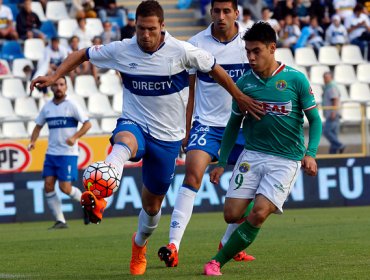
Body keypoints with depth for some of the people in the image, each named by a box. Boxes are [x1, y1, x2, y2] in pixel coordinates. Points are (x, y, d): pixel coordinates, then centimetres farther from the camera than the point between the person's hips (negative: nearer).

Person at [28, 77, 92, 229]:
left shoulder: (71, 105, -6)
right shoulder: (47, 107, 10)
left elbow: (87, 124, -8)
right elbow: (38, 125, 20)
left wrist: (74, 137, -21)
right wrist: (32, 141, 3)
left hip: (68, 153, -5)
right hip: (51, 153, 5)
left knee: (65, 188, -11)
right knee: (48, 186, -5)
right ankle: (60, 221, 2)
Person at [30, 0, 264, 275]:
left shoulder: (181, 51, -12)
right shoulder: (121, 50, -8)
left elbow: (215, 69, 2)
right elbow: (82, 54, 4)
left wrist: (240, 98, 9)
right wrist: (54, 77, -8)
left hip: (168, 137, 1)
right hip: (134, 125, -1)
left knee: (152, 204, 11)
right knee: (124, 143, -41)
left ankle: (140, 245, 45)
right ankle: (97, 197, -67)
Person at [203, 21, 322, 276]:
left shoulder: (296, 79, -6)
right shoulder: (244, 83, 3)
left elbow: (315, 120, -1)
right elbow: (234, 124, 14)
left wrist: (310, 153, -16)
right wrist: (222, 163, 10)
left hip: (286, 160, -3)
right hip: (252, 155, 3)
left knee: (259, 213, -19)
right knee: (232, 214, -8)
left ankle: (218, 262, -7)